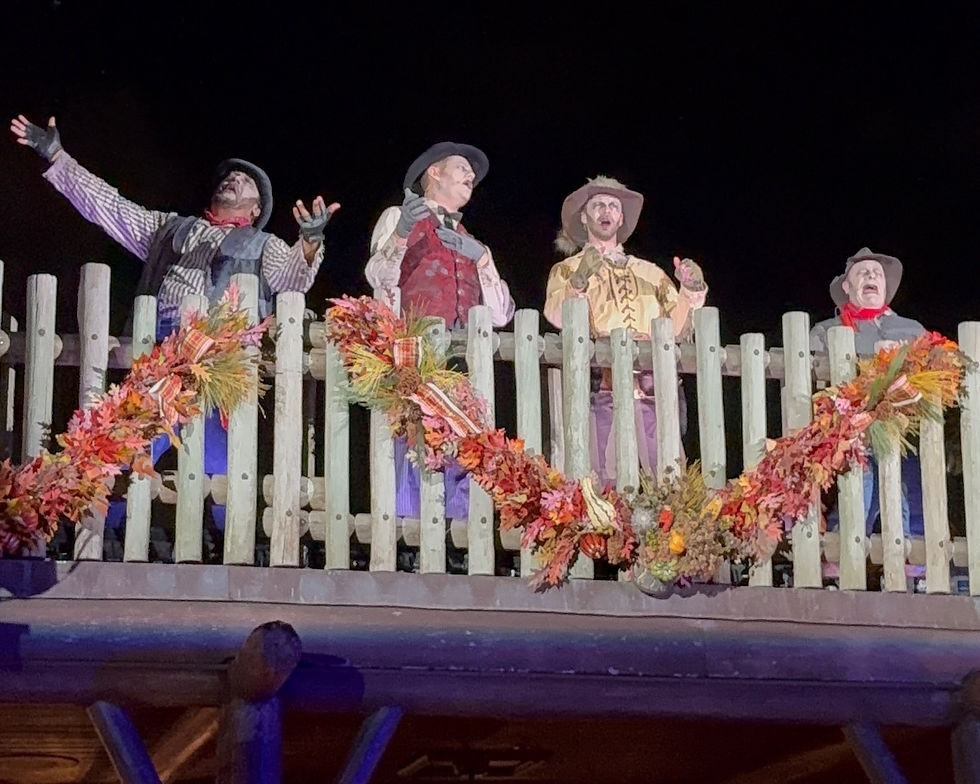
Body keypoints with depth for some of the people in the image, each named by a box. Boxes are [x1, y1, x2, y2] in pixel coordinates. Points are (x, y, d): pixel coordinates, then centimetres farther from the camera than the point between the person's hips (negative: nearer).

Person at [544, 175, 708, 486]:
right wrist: (580, 279, -21)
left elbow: (677, 328, 15)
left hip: (653, 391, 3)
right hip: (604, 390, -3)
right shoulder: (567, 270, 17)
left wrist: (690, 290, -2)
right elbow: (557, 317, -4)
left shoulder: (649, 272, 26)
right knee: (607, 483, -14)